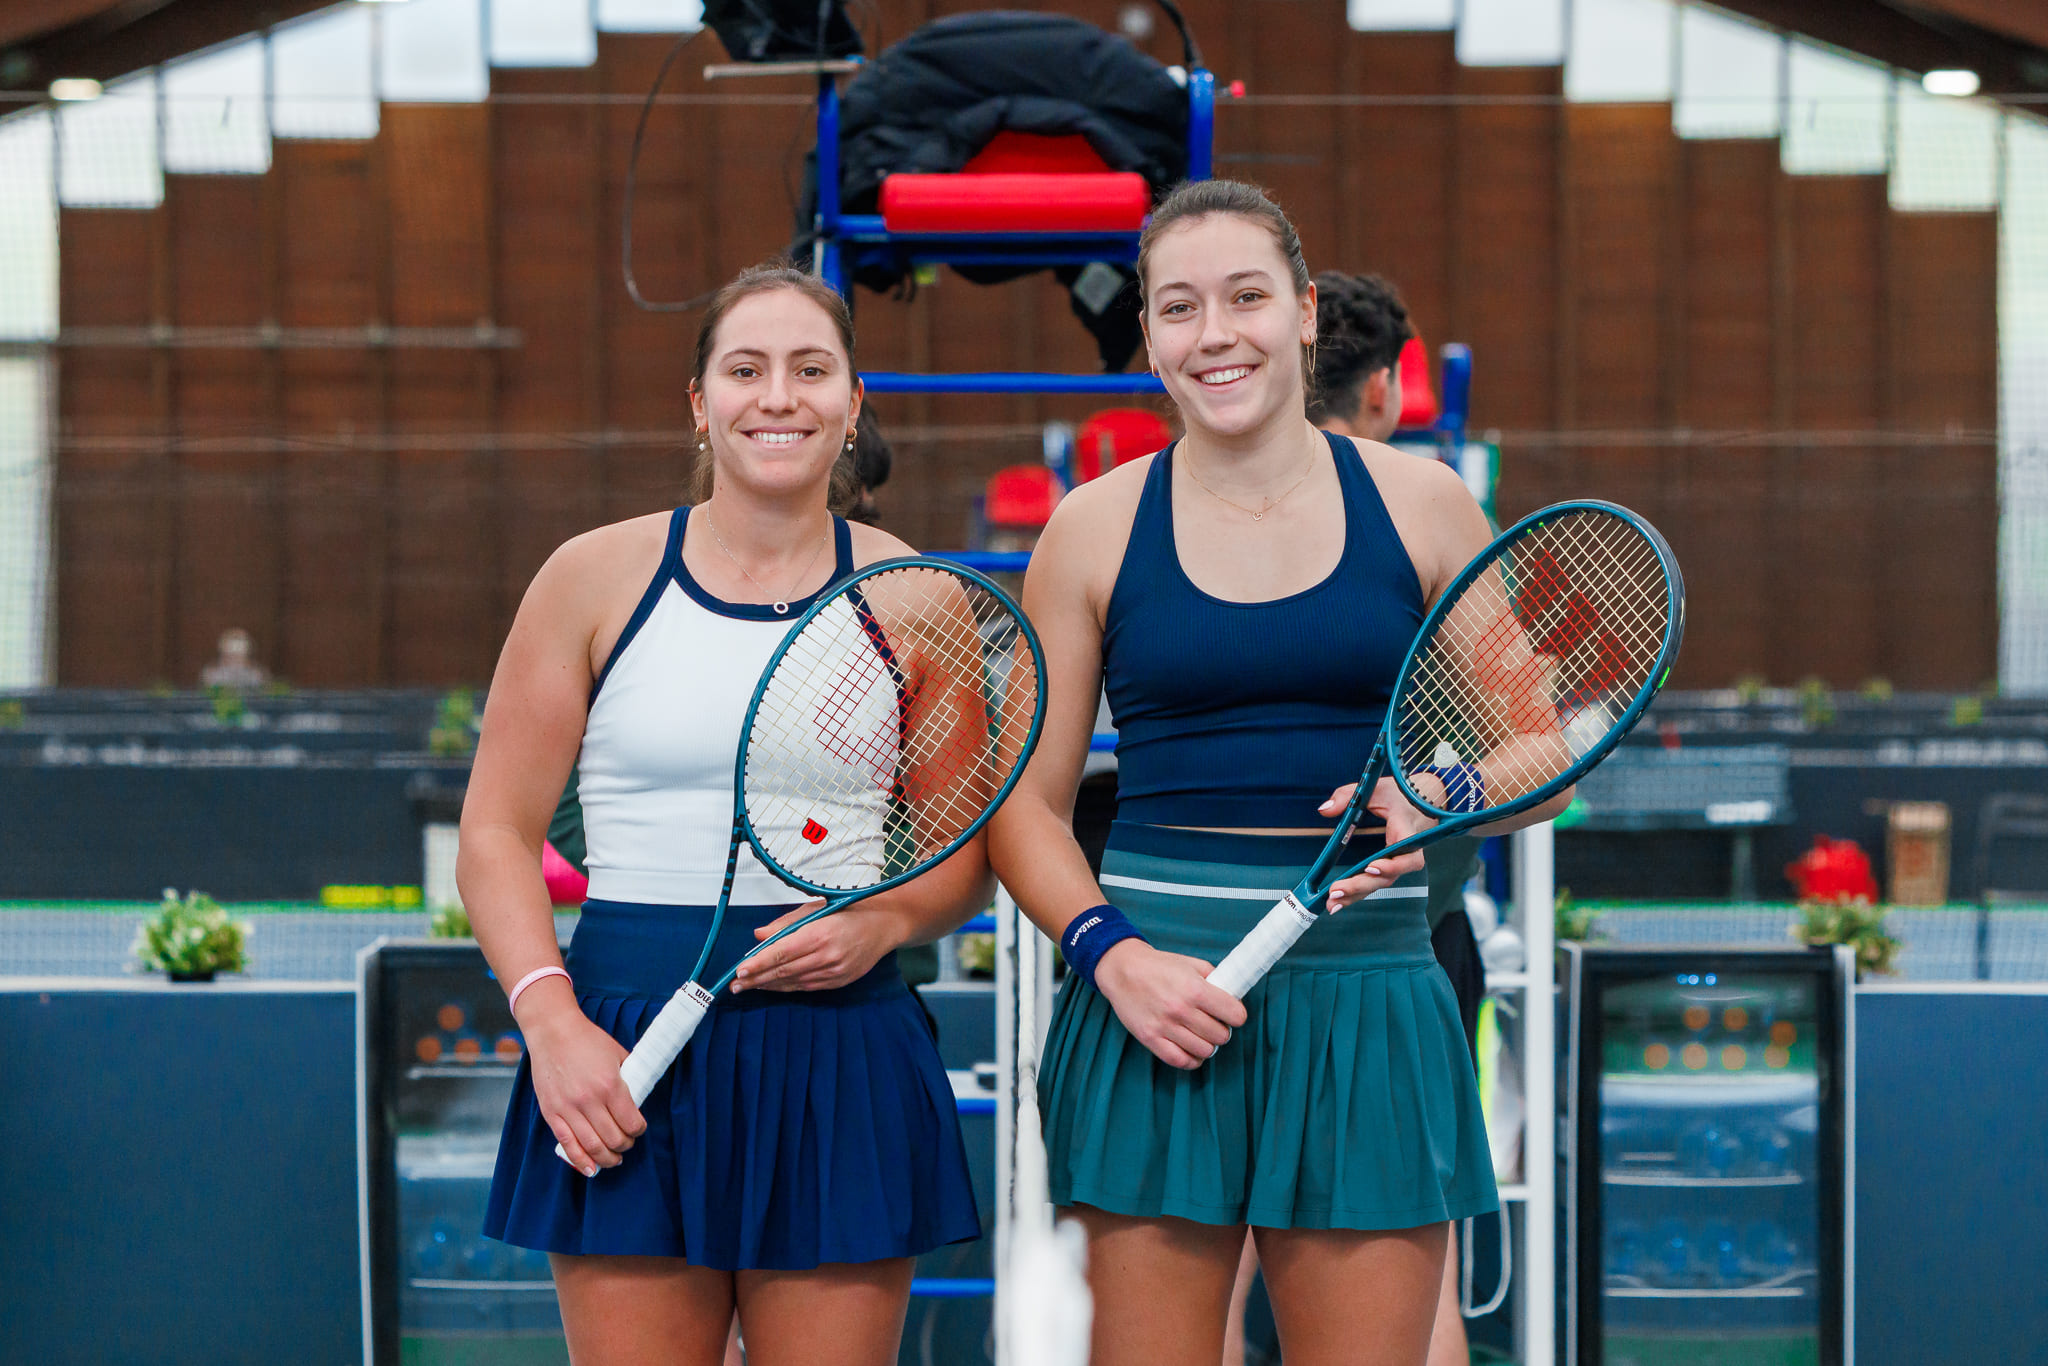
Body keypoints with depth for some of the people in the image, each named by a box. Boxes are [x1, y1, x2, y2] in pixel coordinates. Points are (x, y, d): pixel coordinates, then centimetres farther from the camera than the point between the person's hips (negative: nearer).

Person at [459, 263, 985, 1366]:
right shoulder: (595, 579, 3)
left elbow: (971, 845, 13)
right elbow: (497, 835, 4)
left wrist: (886, 919, -8)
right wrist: (551, 1021, -10)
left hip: (842, 1063, 1)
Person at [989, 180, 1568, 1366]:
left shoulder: (1419, 505, 5)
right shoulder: (1096, 529, 4)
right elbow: (1027, 803, 7)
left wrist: (1435, 802, -10)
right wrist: (1110, 955, -9)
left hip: (1365, 1007, 1)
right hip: (1156, 993, 0)